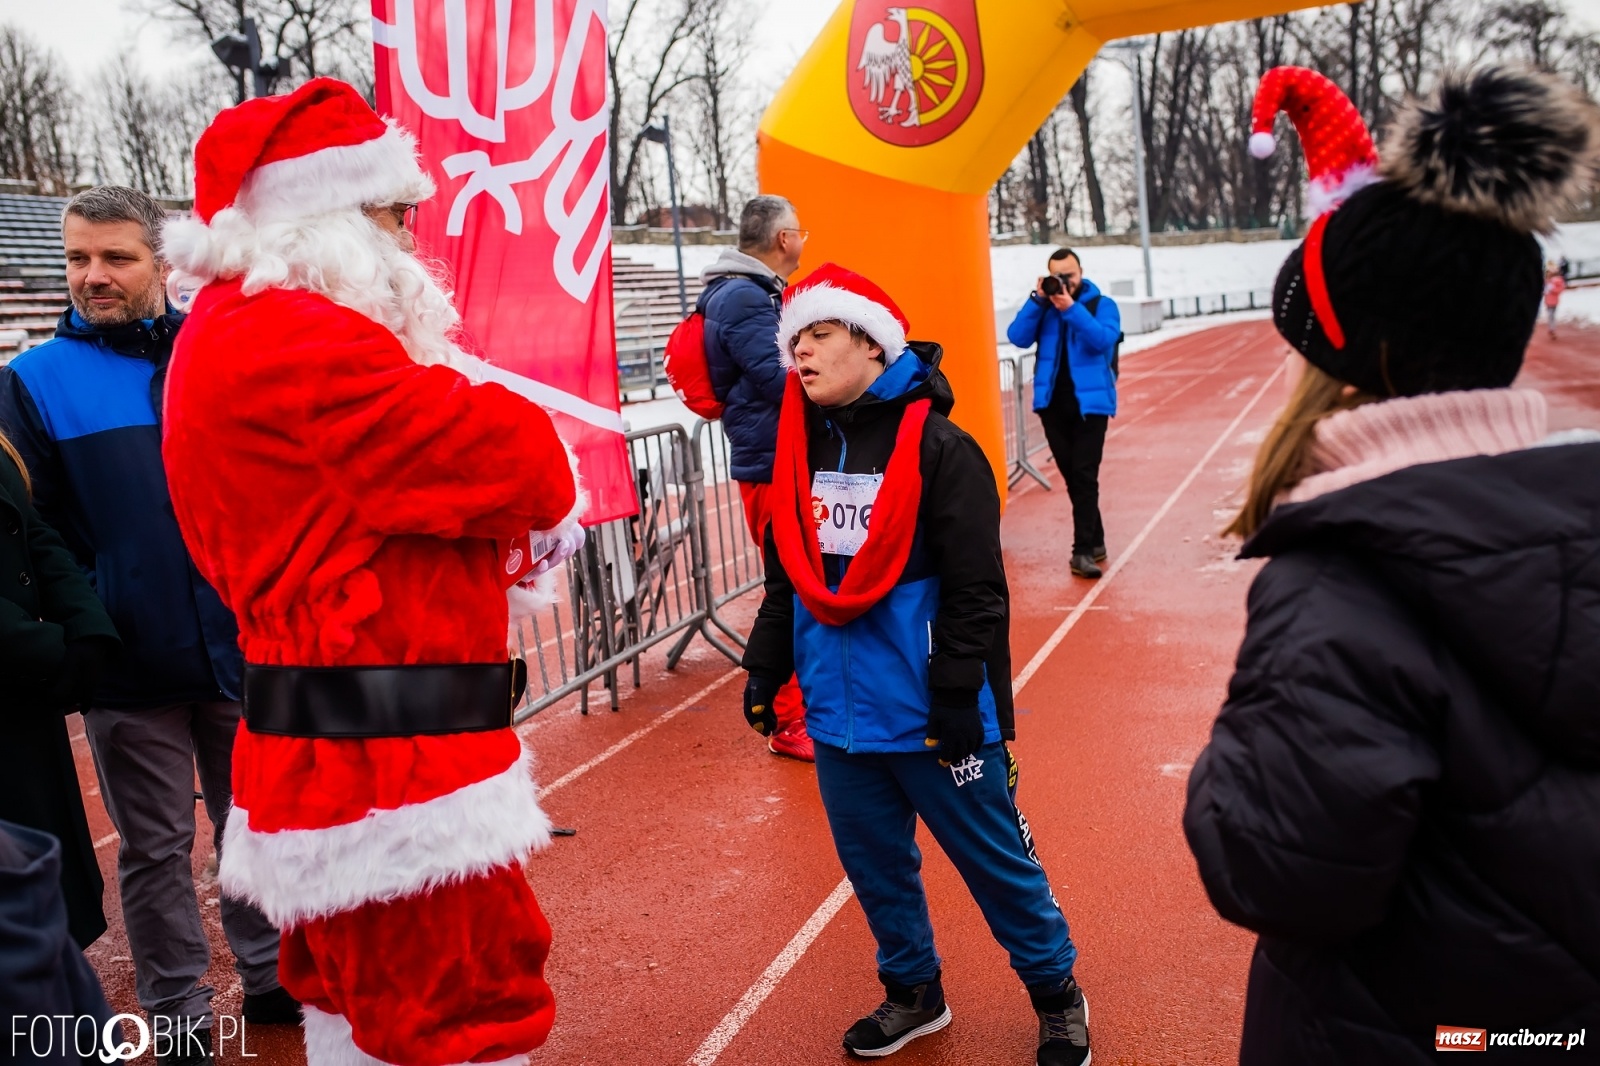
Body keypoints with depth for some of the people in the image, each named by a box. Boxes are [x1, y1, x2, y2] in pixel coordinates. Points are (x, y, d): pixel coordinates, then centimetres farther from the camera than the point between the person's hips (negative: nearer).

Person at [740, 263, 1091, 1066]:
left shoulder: (937, 448, -12)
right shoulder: (800, 451, 7)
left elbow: (976, 590, -14)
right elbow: (787, 578, 15)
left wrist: (959, 696, -17)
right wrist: (765, 668, 10)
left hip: (930, 717, -5)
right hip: (838, 712, 6)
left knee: (995, 861, 10)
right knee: (874, 862, 17)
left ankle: (1057, 995, 32)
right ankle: (913, 992, 39)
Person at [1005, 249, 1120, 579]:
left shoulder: (1102, 304, 0)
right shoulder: (1043, 306, 8)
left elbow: (1103, 339, -18)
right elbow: (1018, 337, -6)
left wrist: (1071, 308, -24)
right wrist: (1037, 300, -14)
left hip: (1089, 403, -4)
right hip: (1052, 404, 4)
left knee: (1084, 477, -10)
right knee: (1073, 477, 10)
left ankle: (1083, 551, -9)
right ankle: (1095, 541, 22)